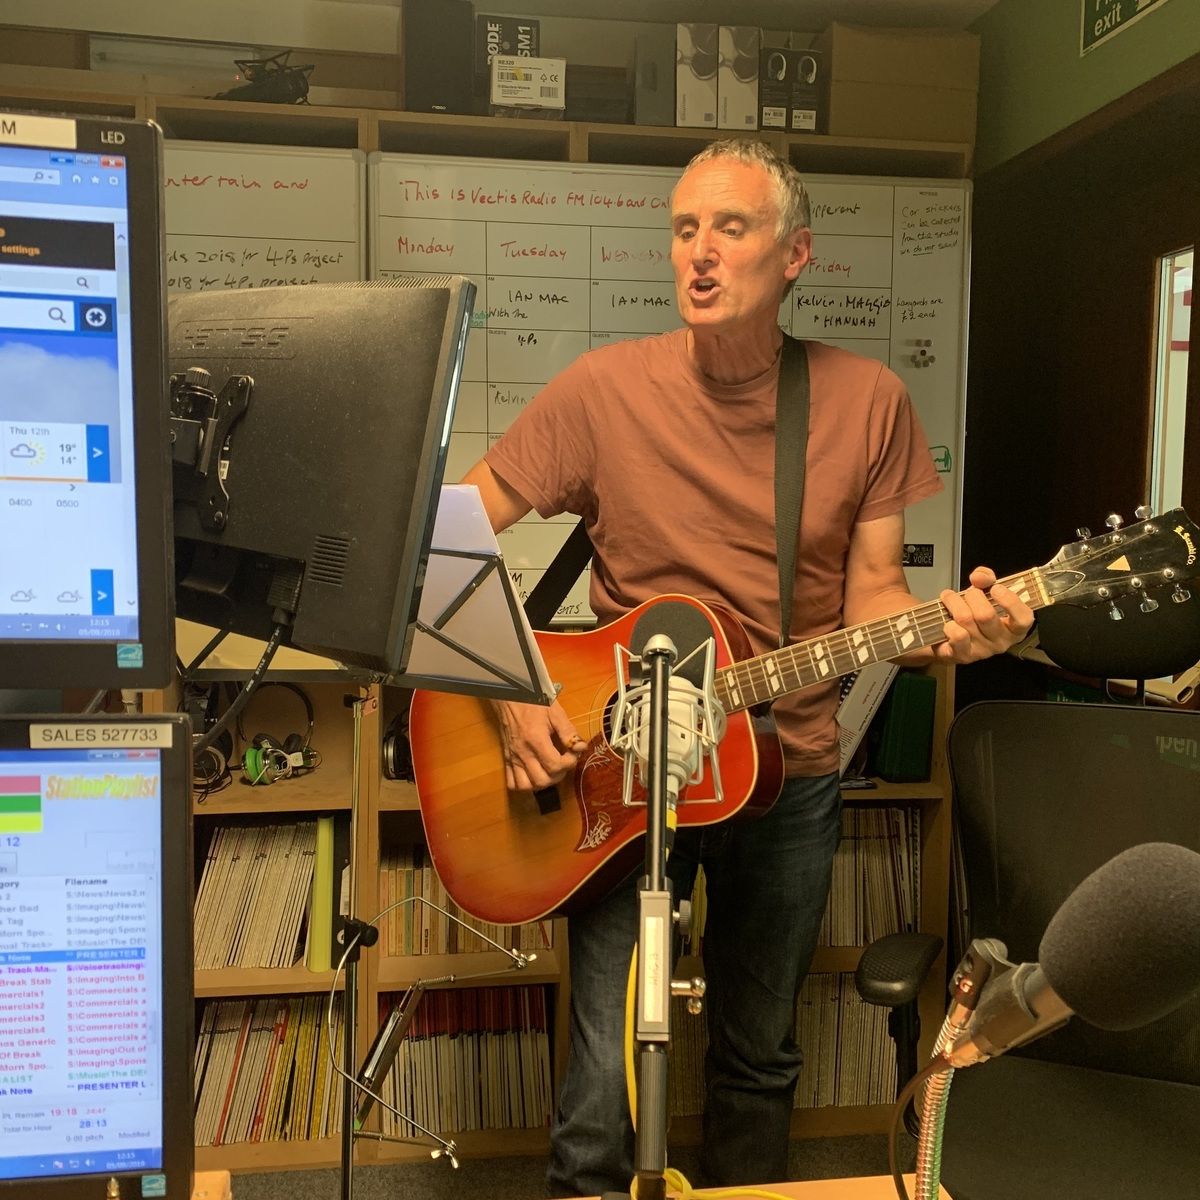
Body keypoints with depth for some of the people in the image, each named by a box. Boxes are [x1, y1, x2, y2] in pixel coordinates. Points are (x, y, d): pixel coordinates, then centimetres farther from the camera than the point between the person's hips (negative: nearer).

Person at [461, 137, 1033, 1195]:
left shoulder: (869, 402, -3)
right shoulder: (604, 389, -9)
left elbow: (870, 593, 0)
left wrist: (943, 629, -21)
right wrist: (512, 694, -17)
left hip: (788, 774, 3)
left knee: (761, 1056, 19)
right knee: (606, 1081, -4)